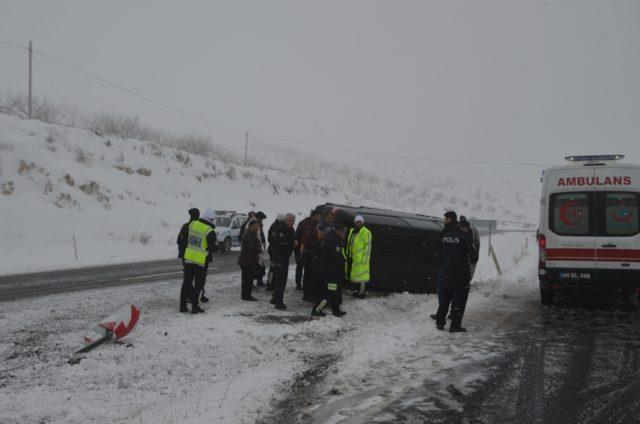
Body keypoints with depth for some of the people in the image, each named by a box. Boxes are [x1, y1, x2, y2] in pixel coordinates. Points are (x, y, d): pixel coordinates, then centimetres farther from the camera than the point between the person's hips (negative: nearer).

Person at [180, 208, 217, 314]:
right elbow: (212, 248, -12)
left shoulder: (192, 224, 0)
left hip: (188, 258, 5)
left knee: (186, 282, 14)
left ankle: (183, 305, 17)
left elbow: (185, 238, 13)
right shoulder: (210, 231, -18)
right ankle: (195, 307, 7)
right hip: (201, 261, -5)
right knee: (198, 284, 7)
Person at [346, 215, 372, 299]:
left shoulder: (365, 232, -10)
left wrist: (365, 258, -17)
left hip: (361, 258, -8)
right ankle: (358, 290, 24)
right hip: (353, 257, 8)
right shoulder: (352, 231, 15)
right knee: (355, 275, 14)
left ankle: (361, 293, -3)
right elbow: (349, 244, 23)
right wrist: (348, 255, 19)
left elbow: (368, 246, -13)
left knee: (361, 275, -6)